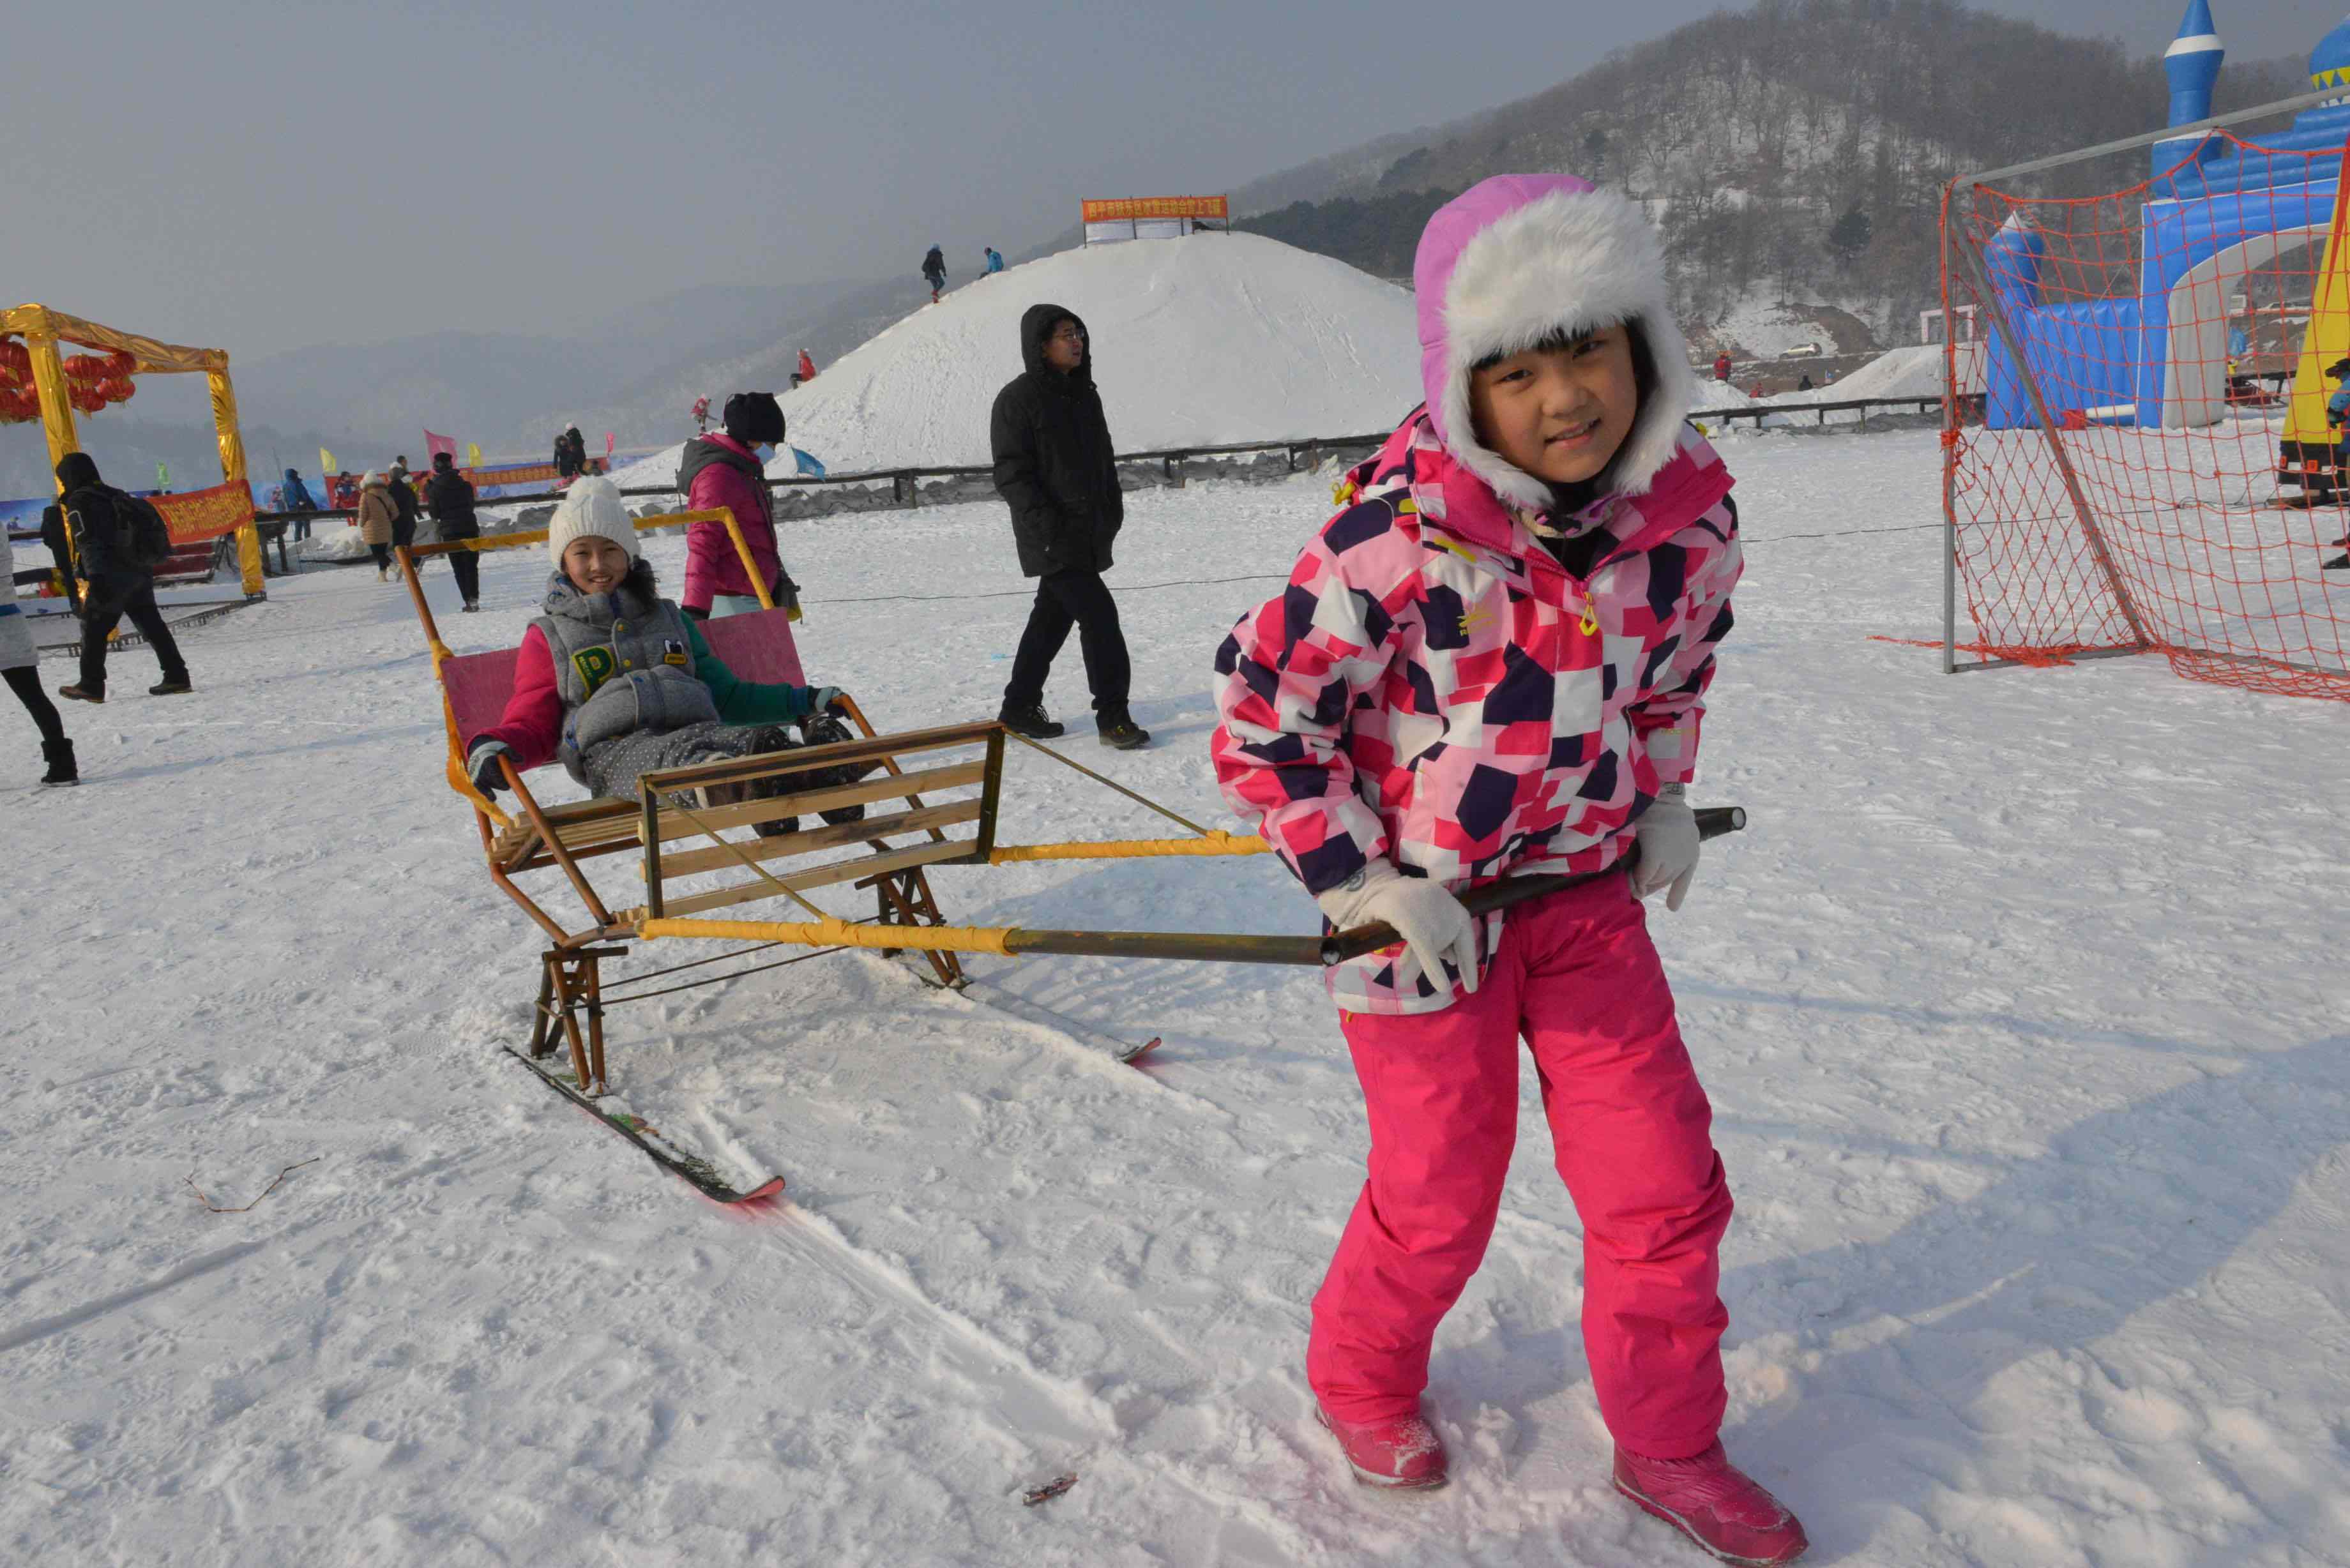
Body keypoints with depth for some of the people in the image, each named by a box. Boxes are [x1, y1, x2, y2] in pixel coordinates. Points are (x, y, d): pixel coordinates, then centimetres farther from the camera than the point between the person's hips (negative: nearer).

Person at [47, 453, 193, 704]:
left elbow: (88, 542, -17)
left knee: (93, 627, 3)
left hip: (113, 576, -7)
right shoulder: (114, 495, 18)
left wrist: (95, 576, -24)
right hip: (140, 572, 7)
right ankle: (176, 676, 6)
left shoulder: (78, 503, -5)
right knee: (151, 624, 9)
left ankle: (91, 686, 4)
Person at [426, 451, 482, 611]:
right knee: (471, 565, 6)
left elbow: (435, 514, -2)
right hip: (470, 527, 2)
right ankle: (474, 597, -9)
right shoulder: (465, 484, 2)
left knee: (459, 568, 6)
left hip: (450, 532, -2)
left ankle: (469, 600, -1)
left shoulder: (435, 488, -6)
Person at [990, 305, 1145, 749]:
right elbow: (1011, 472, -13)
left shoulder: (1085, 395, 14)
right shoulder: (1018, 398, -10)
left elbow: (1103, 458, 22)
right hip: (1051, 539, -8)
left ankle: (1020, 709, 26)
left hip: (1089, 533, 8)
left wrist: (1113, 509, 11)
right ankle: (1112, 716, -7)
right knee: (1099, 615, -14)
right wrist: (1046, 523, -21)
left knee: (1052, 618, 14)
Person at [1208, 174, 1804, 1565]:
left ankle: (1667, 1443, 34)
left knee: (1667, 1184, 9)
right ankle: (1362, 1378, 44)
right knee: (1440, 1201, 12)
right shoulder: (1397, 537, -25)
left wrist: (1665, 800, 8)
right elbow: (1261, 720, -18)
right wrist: (1364, 887, -17)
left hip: (1589, 896, 5)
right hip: (1421, 907, -4)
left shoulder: (1691, 513, -8)